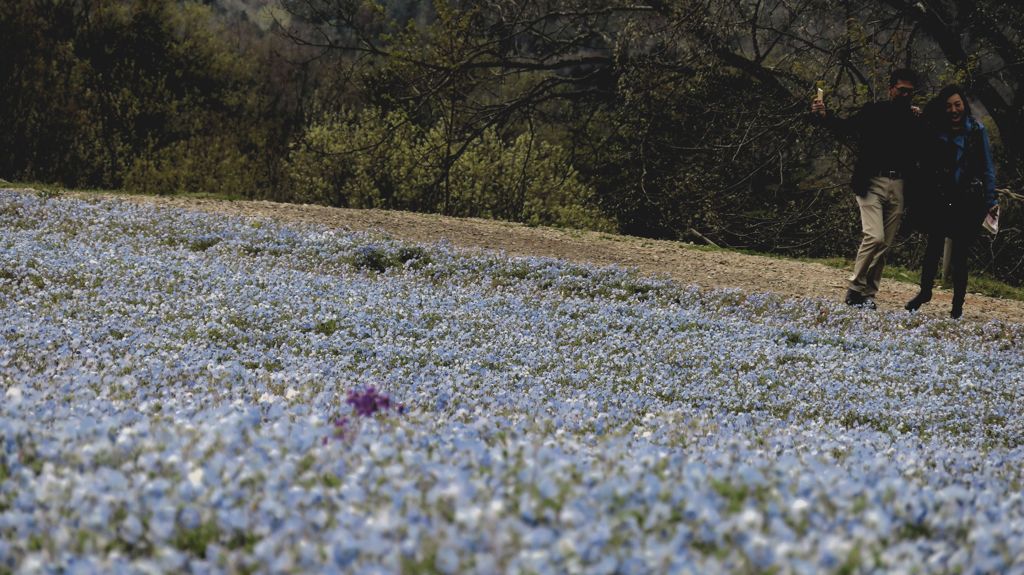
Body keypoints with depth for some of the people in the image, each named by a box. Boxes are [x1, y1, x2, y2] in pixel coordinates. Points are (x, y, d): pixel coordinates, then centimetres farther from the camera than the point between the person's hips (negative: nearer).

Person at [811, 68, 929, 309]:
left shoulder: (915, 120, 11)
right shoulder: (873, 111, 3)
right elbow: (846, 126, -6)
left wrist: (920, 122, -4)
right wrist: (824, 116, -24)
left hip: (899, 187, 4)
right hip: (872, 183, -4)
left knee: (884, 244, 5)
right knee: (874, 236, -16)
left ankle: (867, 294, 12)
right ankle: (855, 288, -5)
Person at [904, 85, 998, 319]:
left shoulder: (976, 131, 0)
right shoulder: (935, 131, 4)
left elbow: (987, 168, 2)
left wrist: (991, 200, -3)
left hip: (968, 201, -2)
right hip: (940, 199, 2)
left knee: (960, 253, 1)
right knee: (933, 247, 5)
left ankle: (958, 304, 10)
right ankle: (924, 292, 24)